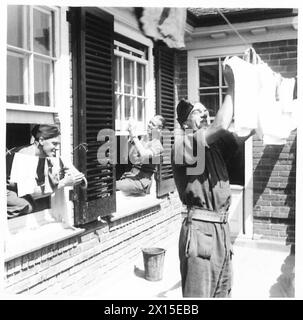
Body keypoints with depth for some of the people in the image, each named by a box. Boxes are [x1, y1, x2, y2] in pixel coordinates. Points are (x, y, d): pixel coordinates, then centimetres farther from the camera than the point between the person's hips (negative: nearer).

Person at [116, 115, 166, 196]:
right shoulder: (144, 138, 15)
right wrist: (131, 138, 1)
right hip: (131, 174, 7)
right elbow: (132, 158, 12)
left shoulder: (157, 145, -5)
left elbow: (144, 156, -24)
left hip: (142, 181, -7)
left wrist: (134, 135, -18)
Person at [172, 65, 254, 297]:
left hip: (221, 228, 8)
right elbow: (222, 125, -20)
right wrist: (232, 86, -9)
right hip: (200, 229, -8)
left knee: (223, 294, 15)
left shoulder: (215, 144, 17)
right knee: (198, 294, -3)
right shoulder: (183, 142, -7)